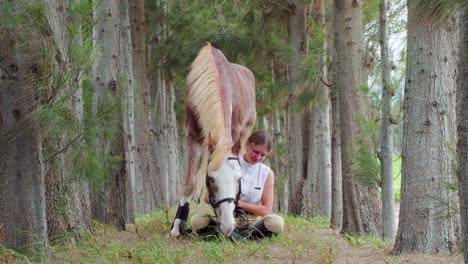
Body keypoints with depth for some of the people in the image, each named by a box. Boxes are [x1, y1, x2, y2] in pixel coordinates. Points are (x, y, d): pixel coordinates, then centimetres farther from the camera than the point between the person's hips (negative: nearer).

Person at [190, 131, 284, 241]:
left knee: (277, 222, -33)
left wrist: (239, 203, -12)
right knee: (197, 220, -29)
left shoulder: (267, 174, 3)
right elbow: (208, 197, 0)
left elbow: (266, 210, -1)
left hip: (252, 222, 0)